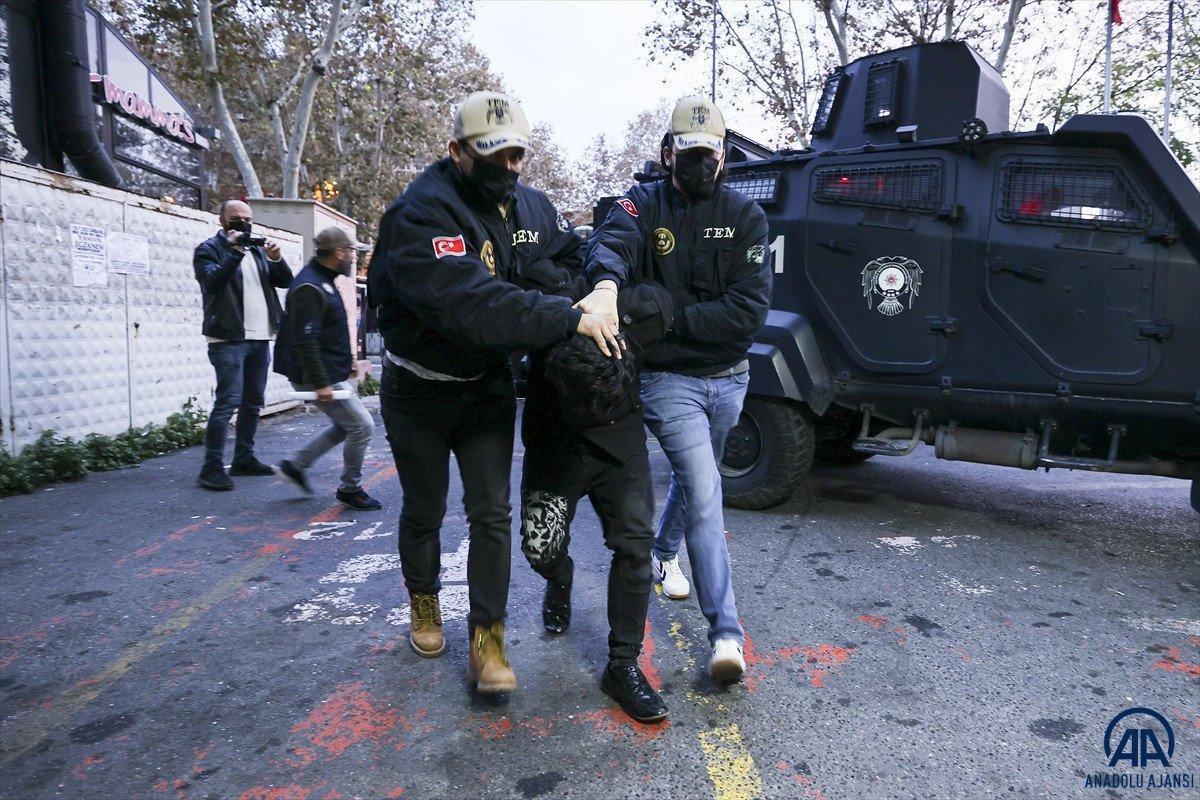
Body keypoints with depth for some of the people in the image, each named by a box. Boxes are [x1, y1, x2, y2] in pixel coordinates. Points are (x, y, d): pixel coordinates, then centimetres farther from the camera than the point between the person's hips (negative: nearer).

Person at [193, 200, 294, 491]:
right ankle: (212, 468, -10)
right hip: (229, 338, -7)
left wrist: (276, 259, -8)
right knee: (228, 402, -13)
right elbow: (212, 281, -17)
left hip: (260, 338, 7)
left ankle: (244, 459, 21)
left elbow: (285, 281, 10)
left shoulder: (257, 248, 19)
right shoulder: (209, 249, 1)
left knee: (253, 402, 11)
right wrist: (234, 252, -23)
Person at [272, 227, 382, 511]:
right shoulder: (310, 287, -20)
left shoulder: (322, 282, 14)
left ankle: (296, 465, 26)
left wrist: (345, 363, 26)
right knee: (362, 426, -5)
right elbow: (305, 341, -26)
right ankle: (350, 489, 11)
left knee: (347, 424, 18)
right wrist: (320, 384, -27)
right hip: (321, 378, -11)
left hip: (332, 375, 11)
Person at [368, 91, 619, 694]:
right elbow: (468, 303, -40)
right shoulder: (421, 213, -26)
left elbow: (574, 249, 11)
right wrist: (569, 319, -40)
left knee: (491, 512, -2)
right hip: (419, 390, -4)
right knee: (424, 510, 14)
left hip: (488, 385, 4)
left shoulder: (529, 206, -2)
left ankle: (486, 641, 9)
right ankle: (423, 604, 40)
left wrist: (604, 285, -13)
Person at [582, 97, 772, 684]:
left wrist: (670, 317, -20)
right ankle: (726, 633, -6)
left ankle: (664, 553, 53)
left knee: (692, 477, 24)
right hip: (669, 378, -4)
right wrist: (606, 283, -53)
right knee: (705, 494, -13)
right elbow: (610, 243, -29)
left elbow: (748, 310, -13)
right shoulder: (645, 204, -5)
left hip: (727, 378, 4)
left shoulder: (745, 216, -1)